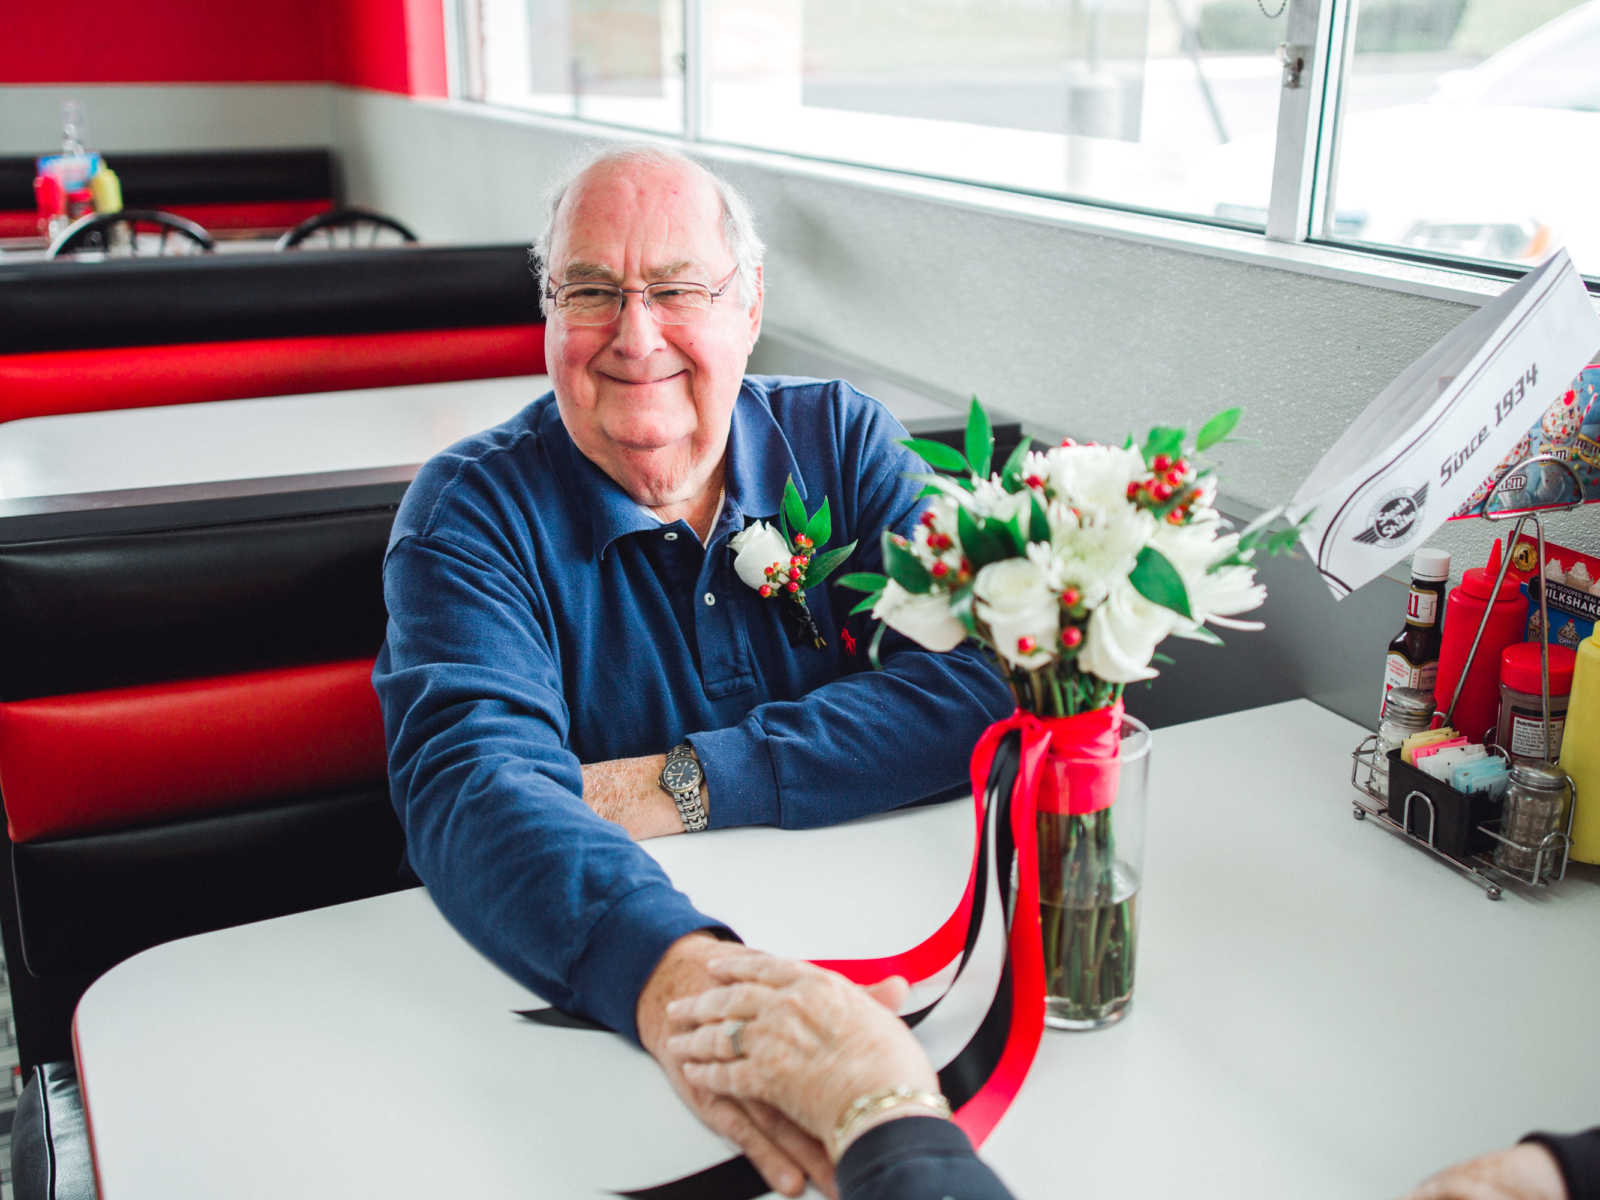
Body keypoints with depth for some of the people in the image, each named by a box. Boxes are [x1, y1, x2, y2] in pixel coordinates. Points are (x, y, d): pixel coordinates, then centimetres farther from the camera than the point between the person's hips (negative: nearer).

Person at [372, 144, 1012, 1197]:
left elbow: (985, 677, -9)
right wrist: (670, 974, -42)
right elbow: (473, 777, -23)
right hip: (591, 996, -1)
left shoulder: (844, 441, 2)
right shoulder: (472, 512, -6)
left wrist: (692, 783, -19)